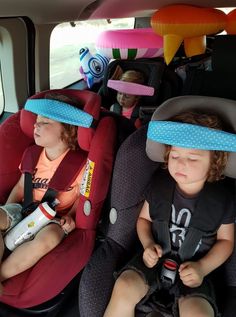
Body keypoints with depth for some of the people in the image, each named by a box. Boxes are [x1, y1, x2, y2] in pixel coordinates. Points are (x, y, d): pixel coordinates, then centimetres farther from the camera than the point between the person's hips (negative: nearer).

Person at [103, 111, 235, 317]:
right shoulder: (159, 183, -4)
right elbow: (144, 218, 9)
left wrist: (203, 268, -11)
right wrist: (148, 244, -10)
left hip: (192, 269, -1)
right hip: (156, 259, 2)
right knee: (124, 287, -26)